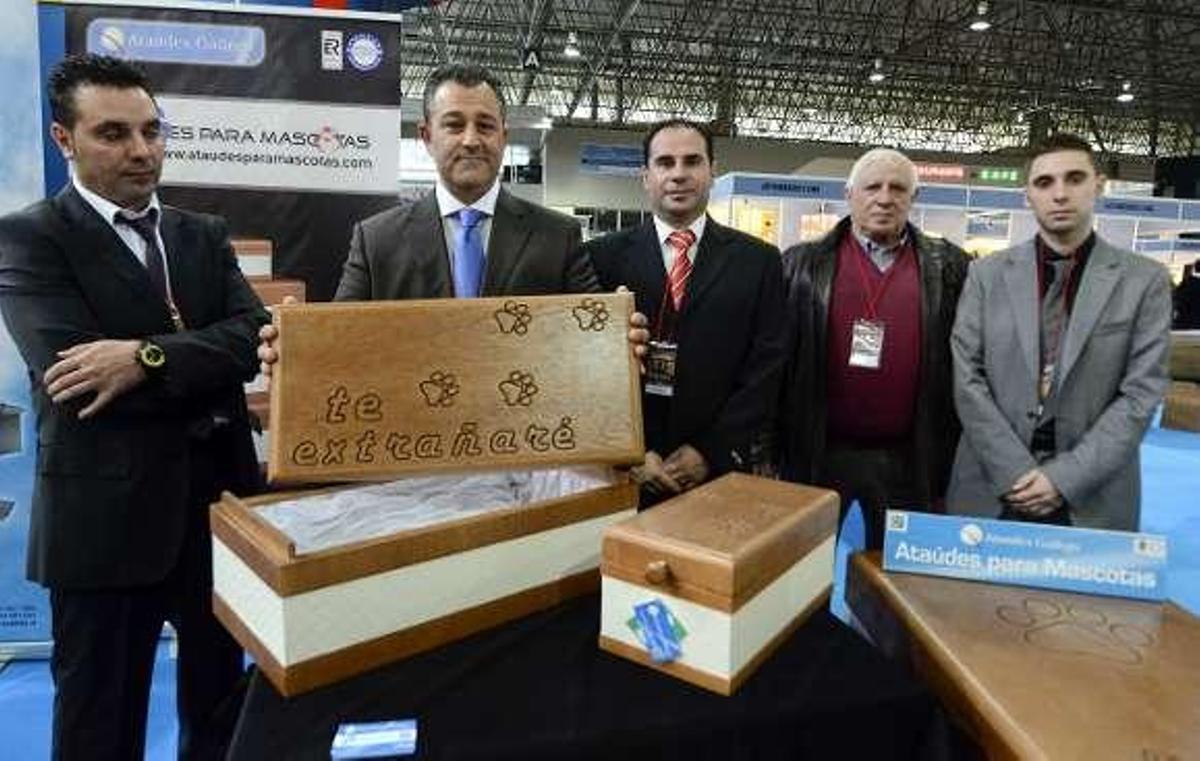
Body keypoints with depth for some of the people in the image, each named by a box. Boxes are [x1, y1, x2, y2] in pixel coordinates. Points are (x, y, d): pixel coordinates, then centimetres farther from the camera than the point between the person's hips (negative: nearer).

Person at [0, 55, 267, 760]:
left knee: (219, 700, 20)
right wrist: (205, 390, -11)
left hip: (218, 498, 4)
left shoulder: (204, 234, 9)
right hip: (107, 514, -4)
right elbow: (70, 373, -18)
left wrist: (149, 356, -21)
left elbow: (256, 333, -6)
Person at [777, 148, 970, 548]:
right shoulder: (802, 264, 3)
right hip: (819, 459, 0)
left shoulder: (948, 267, 6)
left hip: (912, 465, 1)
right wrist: (770, 448, 0)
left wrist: (952, 450, 3)